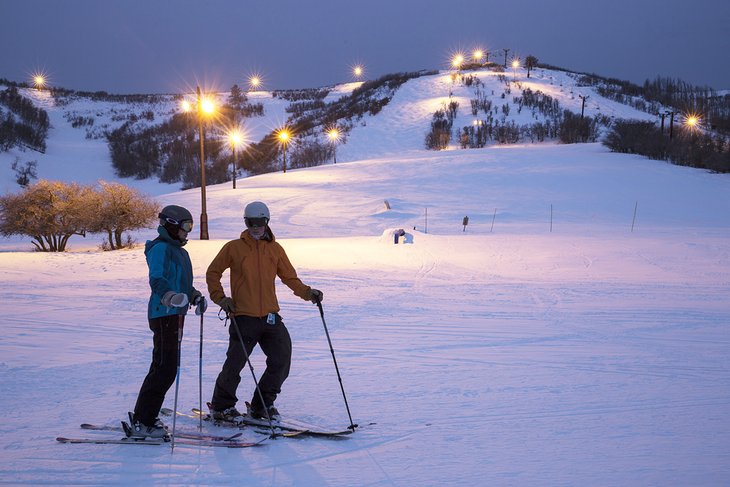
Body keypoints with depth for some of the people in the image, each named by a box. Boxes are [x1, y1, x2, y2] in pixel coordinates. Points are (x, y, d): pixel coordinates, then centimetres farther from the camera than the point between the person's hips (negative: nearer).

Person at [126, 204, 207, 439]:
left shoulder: (178, 250, 21)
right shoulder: (161, 248, -10)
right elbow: (156, 279, -24)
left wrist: (195, 296, 18)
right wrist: (170, 296, -40)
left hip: (176, 314, 10)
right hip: (164, 314, -10)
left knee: (164, 367, 13)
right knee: (165, 368, -12)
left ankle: (144, 418, 21)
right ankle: (142, 422, -9)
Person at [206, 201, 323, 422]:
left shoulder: (275, 249, 12)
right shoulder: (233, 248, 2)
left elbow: (290, 277, 14)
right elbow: (213, 273, 8)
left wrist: (307, 292, -2)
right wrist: (220, 298, -4)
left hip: (270, 317, 4)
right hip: (243, 316, -4)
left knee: (281, 361, 0)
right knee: (235, 364, -1)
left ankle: (262, 405, 17)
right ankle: (221, 406, 18)